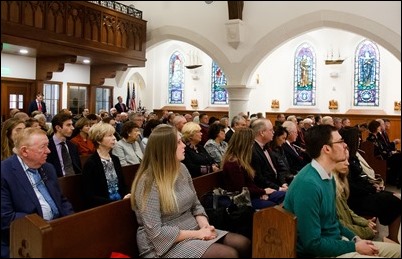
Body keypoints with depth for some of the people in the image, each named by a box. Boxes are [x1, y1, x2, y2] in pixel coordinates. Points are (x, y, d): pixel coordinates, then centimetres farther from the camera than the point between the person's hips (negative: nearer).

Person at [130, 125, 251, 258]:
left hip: (193, 230, 7)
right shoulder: (148, 183, -19)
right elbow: (156, 232, -22)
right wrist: (197, 234, -18)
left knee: (244, 244, -7)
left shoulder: (181, 169, 4)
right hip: (168, 244, -7)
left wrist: (205, 225, -9)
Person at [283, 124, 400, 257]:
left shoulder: (328, 176, 5)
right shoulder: (308, 184, -27)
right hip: (318, 251, -9)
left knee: (396, 250, 11)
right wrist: (354, 247, -15)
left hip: (336, 242, 9)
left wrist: (355, 238, 2)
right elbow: (312, 244, -26)